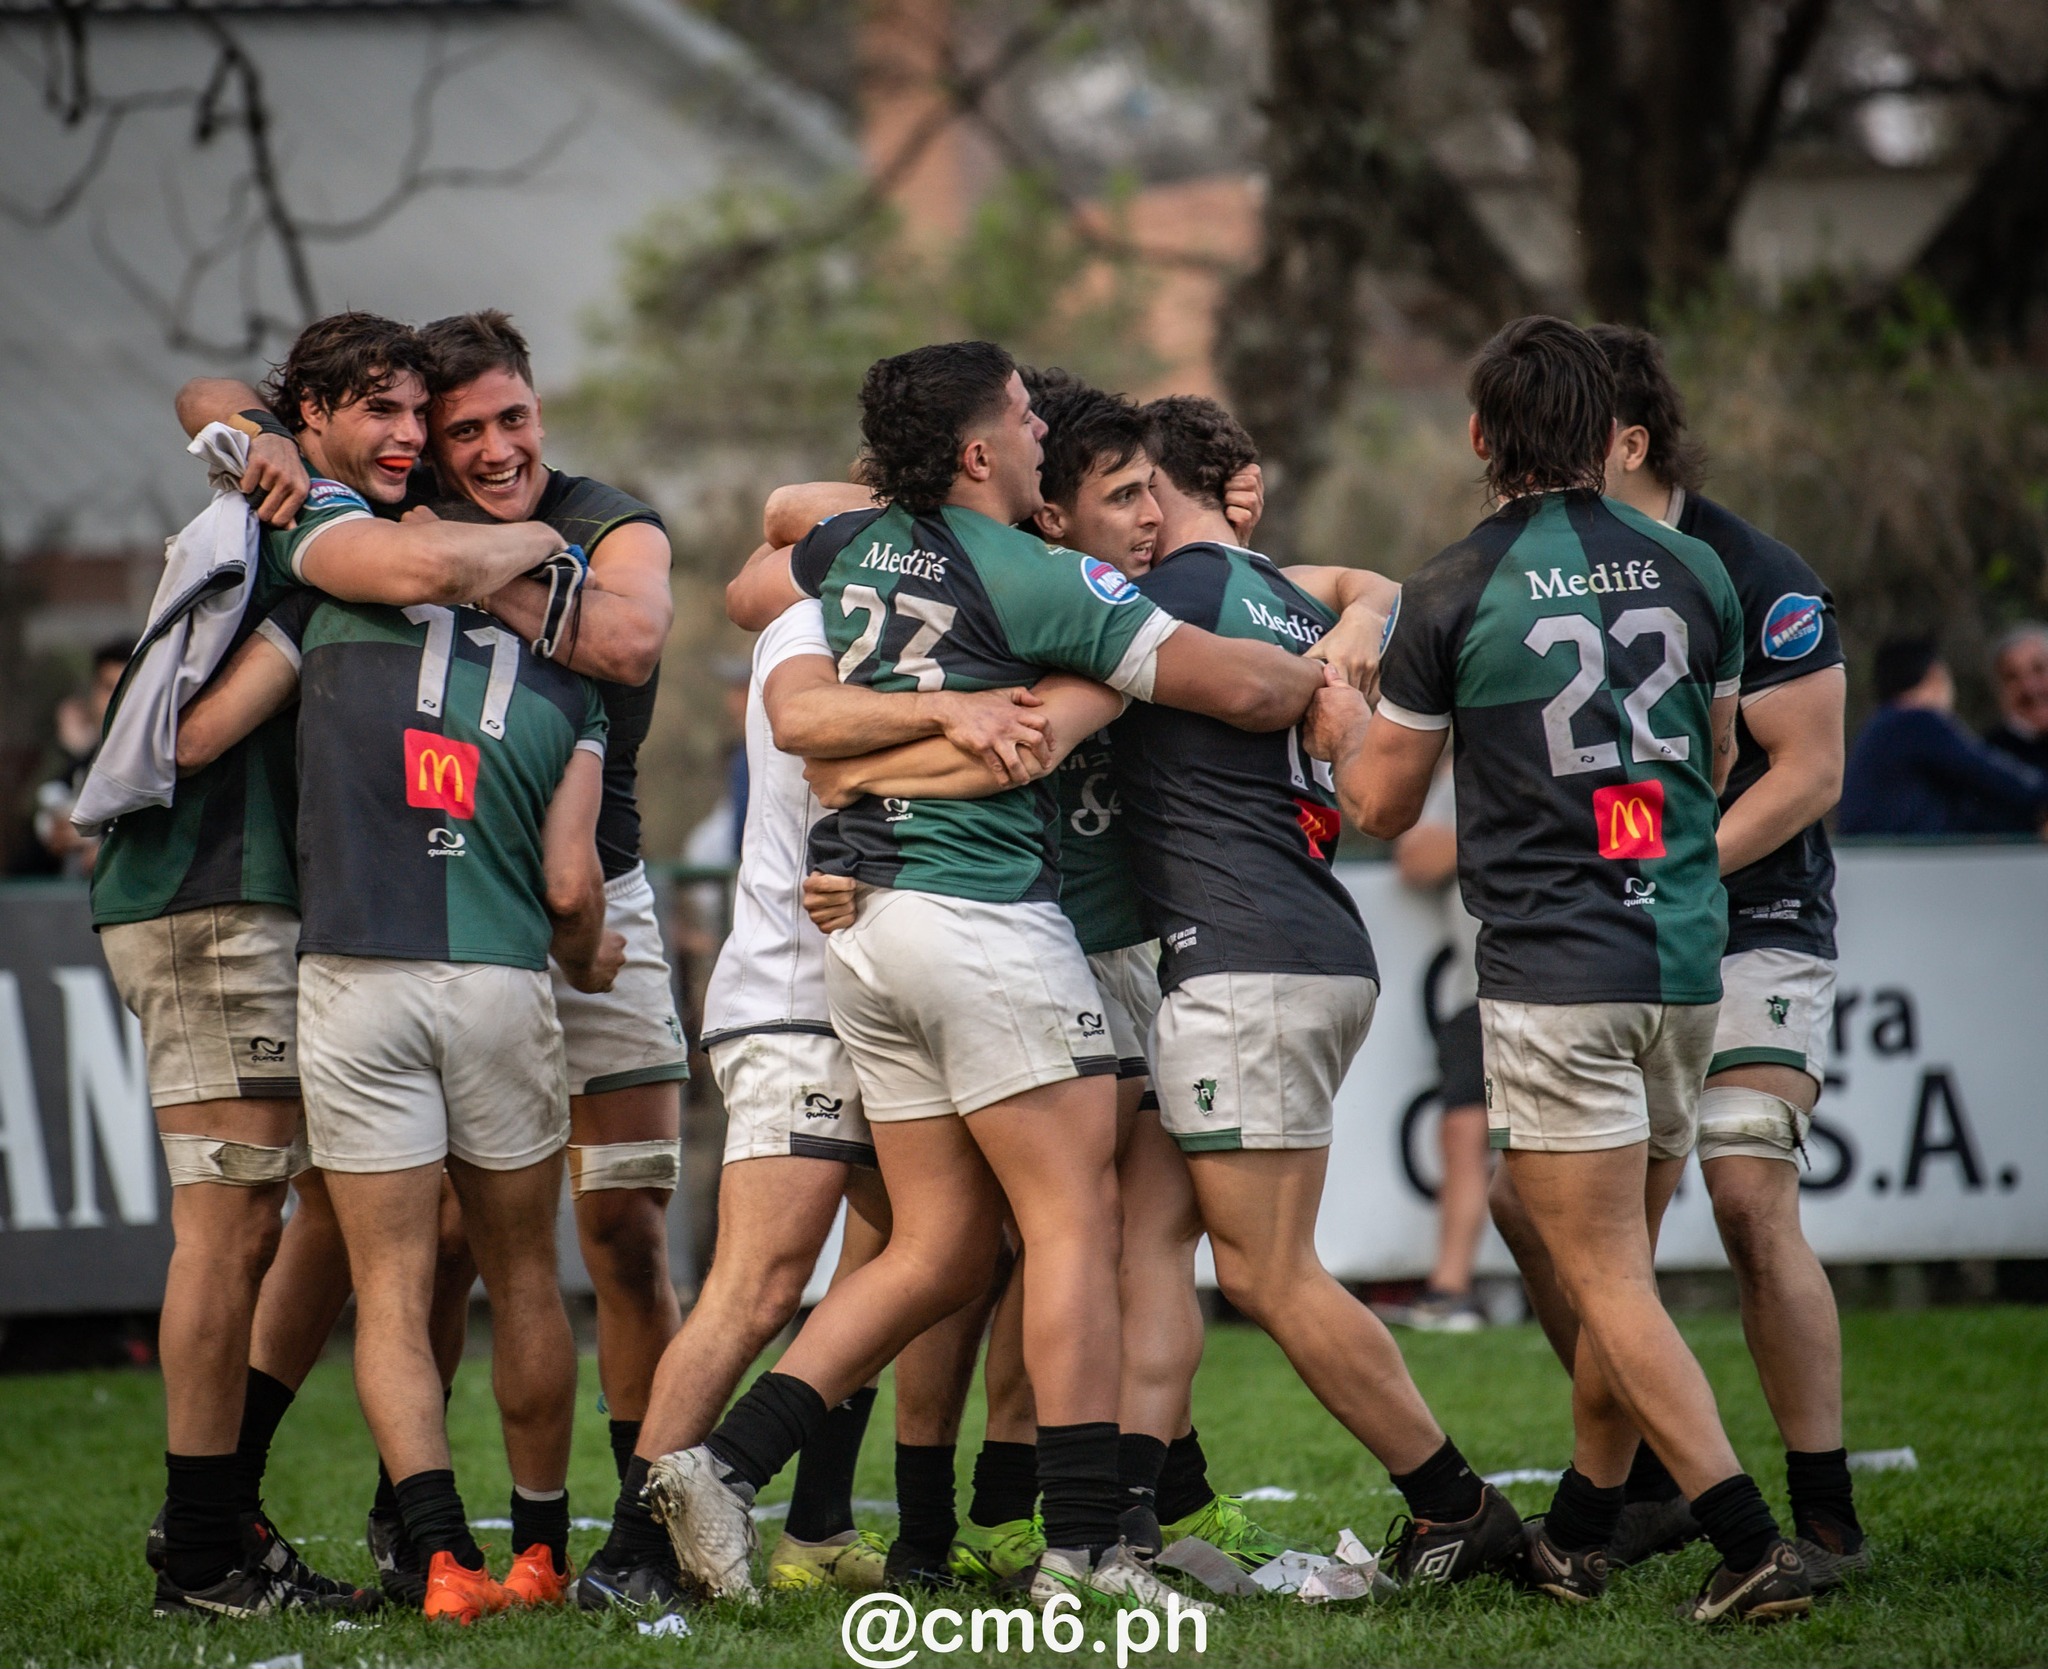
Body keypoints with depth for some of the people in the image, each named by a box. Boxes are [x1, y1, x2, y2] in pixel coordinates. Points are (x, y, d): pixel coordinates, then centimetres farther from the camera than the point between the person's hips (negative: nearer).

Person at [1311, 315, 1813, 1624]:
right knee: (1622, 1263, 16)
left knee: (1607, 1282, -4)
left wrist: (1343, 730, 24)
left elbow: (1384, 806, 3)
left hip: (1554, 974, -5)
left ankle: (1752, 1545, -14)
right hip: (1685, 957, 5)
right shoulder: (1692, 572, 5)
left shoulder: (1455, 595, -7)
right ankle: (1577, 1537, 26)